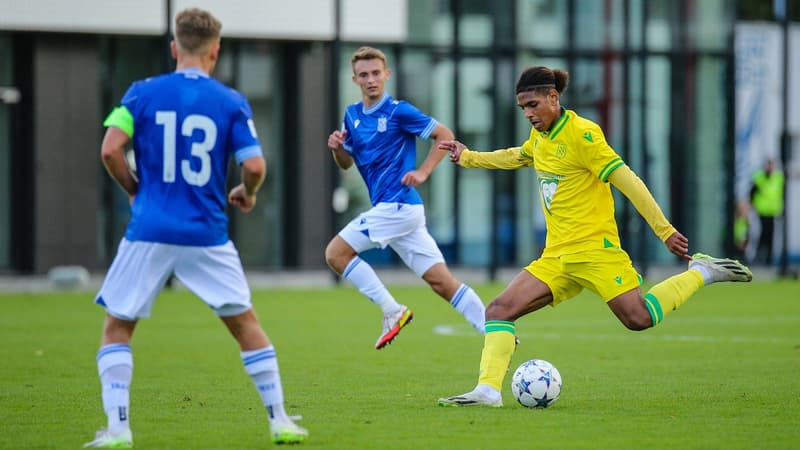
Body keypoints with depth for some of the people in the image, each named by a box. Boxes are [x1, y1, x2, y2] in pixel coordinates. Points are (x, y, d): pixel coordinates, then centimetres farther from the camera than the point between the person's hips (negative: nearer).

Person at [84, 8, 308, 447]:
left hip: (149, 231, 0)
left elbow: (110, 150, -8)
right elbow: (255, 166, -6)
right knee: (246, 324, 13)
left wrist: (134, 190, 10)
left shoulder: (142, 93, 0)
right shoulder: (231, 102, 0)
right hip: (207, 235, 1)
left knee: (117, 327, 10)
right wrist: (247, 194, 16)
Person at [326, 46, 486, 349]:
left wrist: (422, 172, -12)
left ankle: (392, 311, -6)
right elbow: (346, 162, 22)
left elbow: (445, 135, -5)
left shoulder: (399, 112, -8)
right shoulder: (352, 115, 14)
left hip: (396, 205, -8)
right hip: (388, 208, 8)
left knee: (336, 254, -8)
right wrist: (337, 147, 1)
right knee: (442, 281, 4)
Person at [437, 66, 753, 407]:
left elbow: (626, 180, -15)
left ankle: (701, 273, 1)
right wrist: (468, 158, 43)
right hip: (556, 257, 8)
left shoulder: (581, 133, -12)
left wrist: (665, 231, -18)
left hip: (594, 248, -8)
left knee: (639, 318, -20)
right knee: (499, 310, -7)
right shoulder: (540, 137, 14)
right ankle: (488, 389, -13)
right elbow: (516, 157, 39)